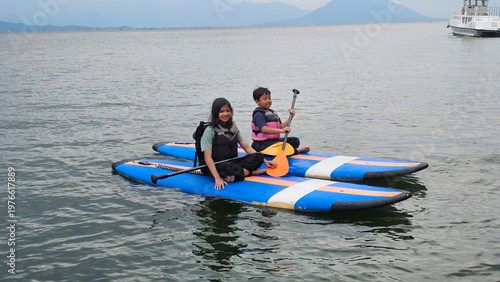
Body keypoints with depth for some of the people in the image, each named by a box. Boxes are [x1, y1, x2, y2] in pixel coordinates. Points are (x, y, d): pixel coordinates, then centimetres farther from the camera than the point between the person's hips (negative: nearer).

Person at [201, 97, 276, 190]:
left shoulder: (233, 128, 11)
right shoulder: (210, 131, -9)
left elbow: (247, 148, 7)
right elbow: (207, 157, -17)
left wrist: (264, 161, -6)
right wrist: (217, 178, -29)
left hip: (233, 163, 6)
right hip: (217, 167, -6)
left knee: (258, 157, -17)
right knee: (228, 167, -40)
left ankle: (233, 175, -27)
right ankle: (253, 172, -18)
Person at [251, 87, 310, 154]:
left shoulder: (272, 113, 18)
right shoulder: (259, 114, -12)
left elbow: (281, 126, 12)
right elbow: (264, 129, -28)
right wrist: (281, 130, -36)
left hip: (274, 141, 9)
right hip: (261, 144, -9)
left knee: (295, 141, 4)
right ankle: (296, 151, -8)